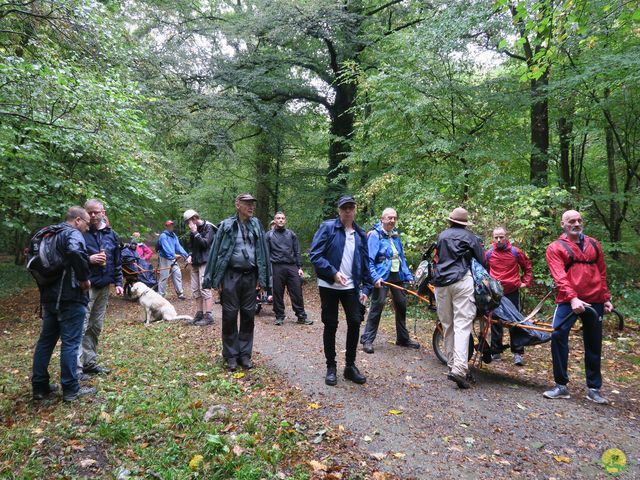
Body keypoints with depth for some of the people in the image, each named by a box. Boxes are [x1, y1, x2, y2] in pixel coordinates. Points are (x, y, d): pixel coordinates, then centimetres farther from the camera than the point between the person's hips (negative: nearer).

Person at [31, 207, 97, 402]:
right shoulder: (73, 233, -12)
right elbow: (75, 252, -34)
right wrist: (84, 277, -23)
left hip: (49, 297, 9)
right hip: (71, 297, -8)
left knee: (46, 340, 14)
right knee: (70, 342, -2)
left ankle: (40, 387, 22)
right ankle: (71, 389, 6)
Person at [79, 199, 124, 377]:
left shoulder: (111, 234, 11)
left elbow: (117, 261, 15)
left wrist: (118, 283, 11)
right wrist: (89, 259, -18)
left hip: (104, 287, 5)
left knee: (96, 326, 12)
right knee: (81, 326, -8)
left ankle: (90, 363, 22)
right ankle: (76, 365, -3)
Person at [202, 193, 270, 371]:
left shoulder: (256, 226, 7)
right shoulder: (226, 226, -2)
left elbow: (262, 252, 7)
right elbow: (216, 251, -1)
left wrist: (262, 278, 2)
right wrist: (215, 279, -5)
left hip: (250, 276, 3)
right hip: (231, 276, -3)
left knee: (248, 316, 8)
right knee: (230, 316, 3)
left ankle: (245, 354, 19)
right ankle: (230, 355, 15)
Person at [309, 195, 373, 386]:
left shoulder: (360, 234, 9)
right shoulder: (327, 227, -6)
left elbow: (365, 263, 11)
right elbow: (315, 254, -12)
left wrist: (366, 288, 5)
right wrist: (333, 272, -20)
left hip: (351, 287, 4)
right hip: (329, 286, -4)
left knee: (355, 323, 3)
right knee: (331, 326, 6)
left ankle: (350, 366, 21)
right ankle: (331, 367, 21)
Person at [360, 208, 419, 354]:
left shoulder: (396, 235, 13)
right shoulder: (375, 235, -10)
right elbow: (369, 259, -15)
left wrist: (408, 275, 12)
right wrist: (375, 277, -24)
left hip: (397, 276, 8)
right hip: (382, 277, -7)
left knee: (401, 305, 13)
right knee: (377, 306, -8)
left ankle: (403, 338, 29)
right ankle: (367, 340, 2)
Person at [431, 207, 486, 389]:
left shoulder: (441, 236, 18)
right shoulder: (469, 237, 5)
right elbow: (482, 261, 5)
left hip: (441, 282, 4)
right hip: (461, 281, -4)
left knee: (447, 326, 11)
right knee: (462, 324, -9)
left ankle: (452, 365, 13)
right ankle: (459, 368, -21)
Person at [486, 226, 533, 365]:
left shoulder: (516, 252, -2)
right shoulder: (489, 254, 1)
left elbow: (527, 267, 12)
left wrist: (525, 282, 4)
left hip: (512, 292, -2)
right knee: (495, 323, 7)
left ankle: (518, 353, 7)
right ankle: (496, 352, 16)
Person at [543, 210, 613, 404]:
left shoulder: (593, 244, 13)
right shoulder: (555, 248, 0)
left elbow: (602, 273, 17)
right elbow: (559, 277, -12)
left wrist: (606, 298, 12)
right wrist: (572, 298, -24)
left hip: (594, 301, 4)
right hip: (568, 301, -4)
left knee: (594, 344, 9)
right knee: (558, 336, -16)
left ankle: (594, 388, 21)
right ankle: (561, 385, -5)